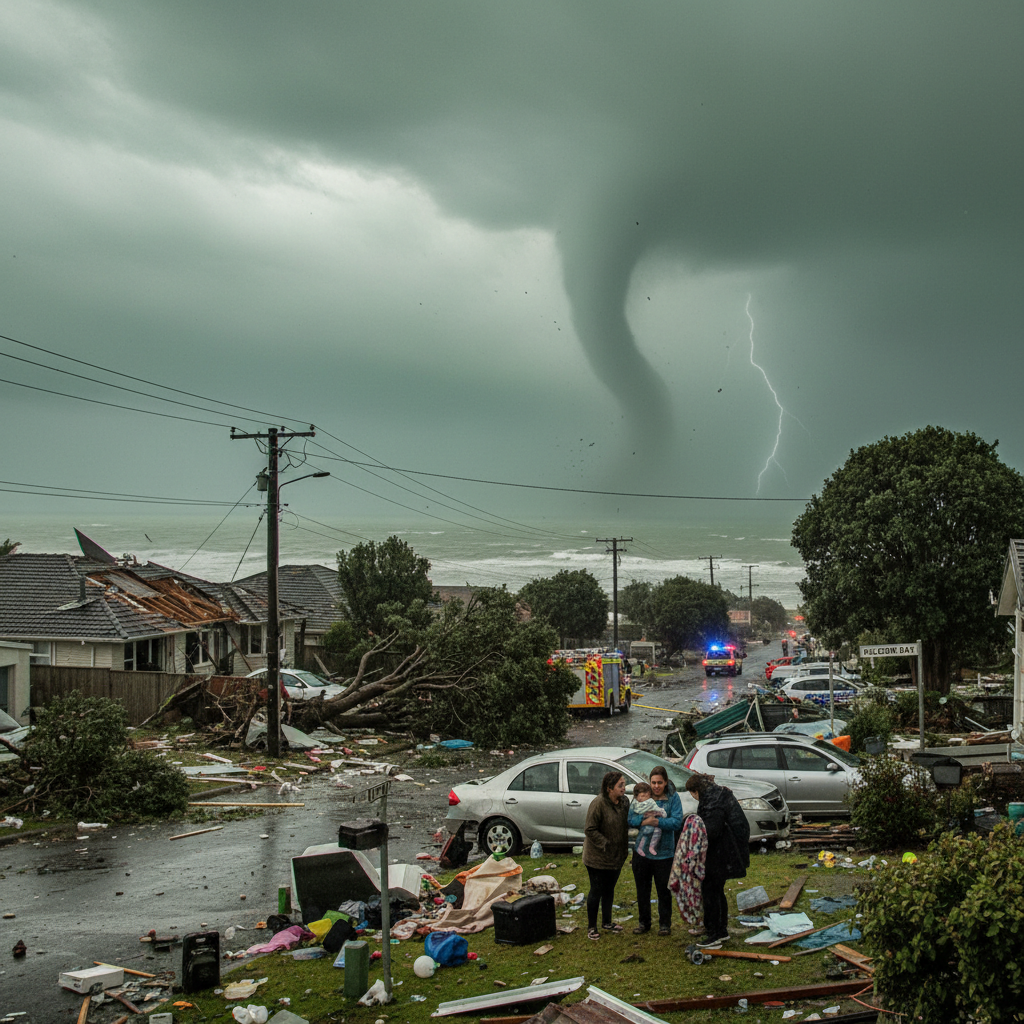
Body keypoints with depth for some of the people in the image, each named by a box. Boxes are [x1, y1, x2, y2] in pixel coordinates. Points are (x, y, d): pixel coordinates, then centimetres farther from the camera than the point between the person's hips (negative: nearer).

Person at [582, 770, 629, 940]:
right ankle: (591, 927, 16)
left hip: (616, 856, 6)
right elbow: (590, 830, -19)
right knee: (597, 891, 3)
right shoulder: (598, 804, -22)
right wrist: (606, 845, -23)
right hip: (598, 858, -6)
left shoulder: (624, 802, -1)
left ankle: (607, 922, 34)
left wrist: (623, 849, 5)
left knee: (609, 890, 19)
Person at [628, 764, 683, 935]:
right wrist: (643, 820, -22)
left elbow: (677, 822, -15)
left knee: (664, 890, 6)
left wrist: (658, 822, -27)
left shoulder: (673, 797, -5)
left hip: (664, 852, -3)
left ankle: (665, 923, 20)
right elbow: (630, 819, -3)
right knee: (642, 889, 12)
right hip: (642, 850, 3)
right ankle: (644, 922, 26)